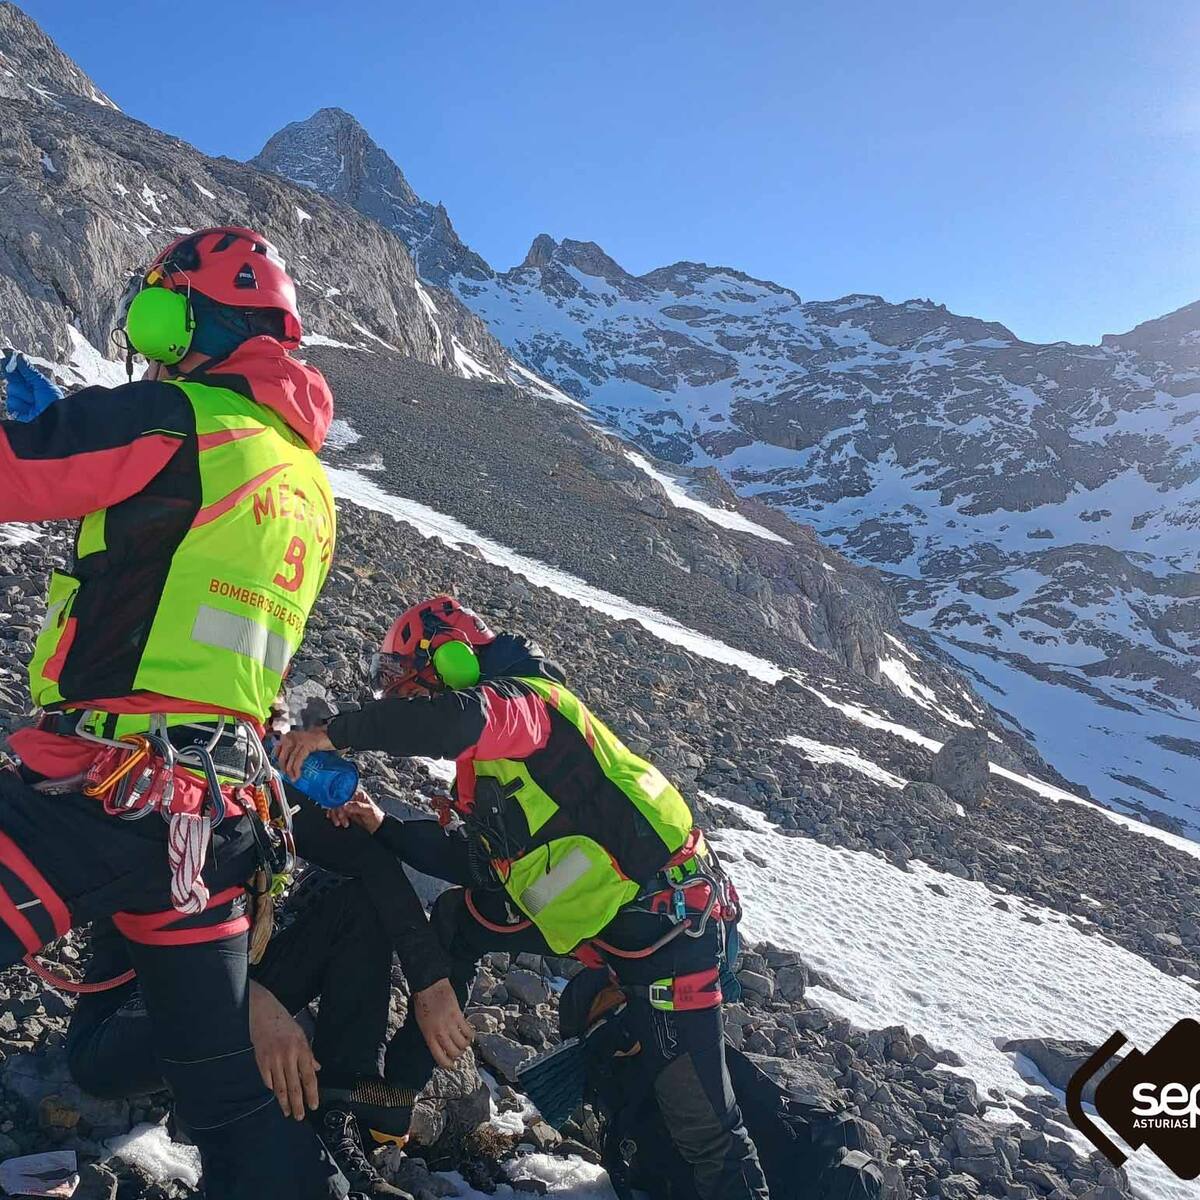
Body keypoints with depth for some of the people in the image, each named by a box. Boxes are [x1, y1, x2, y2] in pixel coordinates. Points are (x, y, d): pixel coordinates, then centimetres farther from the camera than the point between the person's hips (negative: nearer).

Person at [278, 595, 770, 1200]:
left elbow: (456, 719, -36)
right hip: (587, 915, 10)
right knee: (456, 916, 18)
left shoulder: (526, 697, -14)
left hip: (667, 917, -10)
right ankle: (400, 1085, 27)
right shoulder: (483, 765, 15)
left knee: (701, 1126, -9)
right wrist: (385, 828, 12)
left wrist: (335, 732, -28)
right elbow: (473, 861, 17)